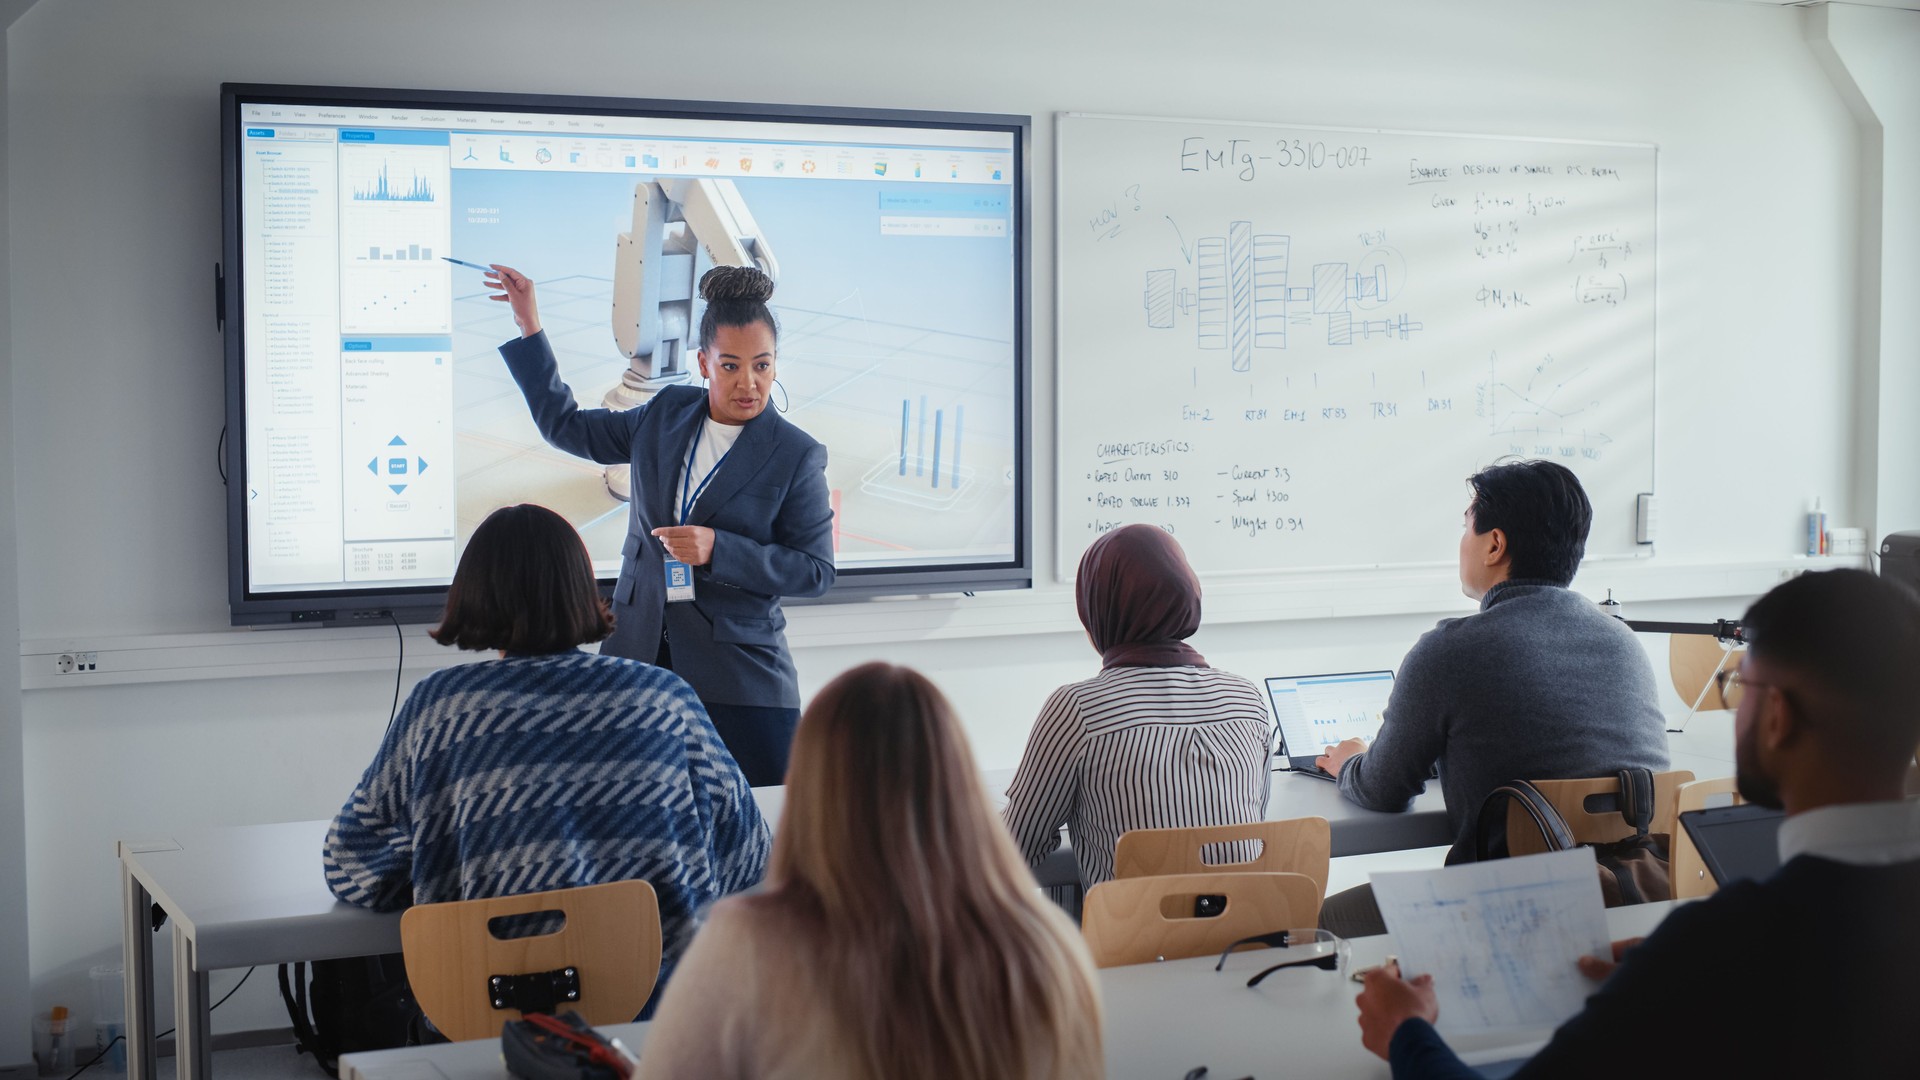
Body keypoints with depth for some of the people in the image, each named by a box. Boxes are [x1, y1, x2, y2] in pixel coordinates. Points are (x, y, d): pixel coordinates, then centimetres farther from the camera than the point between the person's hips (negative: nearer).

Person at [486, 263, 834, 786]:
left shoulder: (796, 455, -5)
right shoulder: (667, 414, 8)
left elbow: (816, 570, -6)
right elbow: (566, 425, 21)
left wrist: (717, 549, -17)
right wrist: (528, 325, 19)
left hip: (740, 677, -3)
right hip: (639, 657, 3)